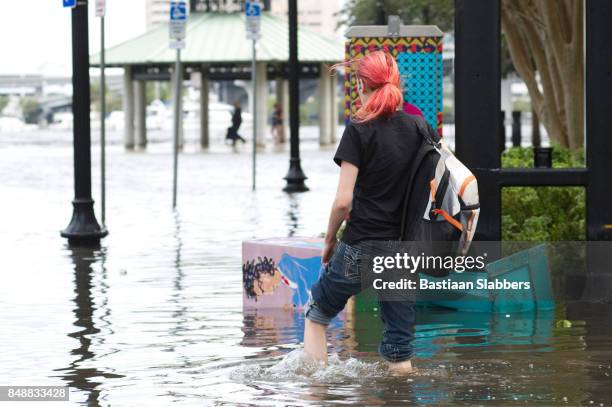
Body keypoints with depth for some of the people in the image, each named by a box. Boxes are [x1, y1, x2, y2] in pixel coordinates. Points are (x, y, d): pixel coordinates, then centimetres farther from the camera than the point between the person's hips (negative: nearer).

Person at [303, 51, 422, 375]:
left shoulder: (360, 131, -10)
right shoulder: (416, 127, 5)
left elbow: (343, 200, -14)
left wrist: (329, 240, 1)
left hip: (362, 247, -4)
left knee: (317, 312, 19)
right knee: (400, 355, 8)